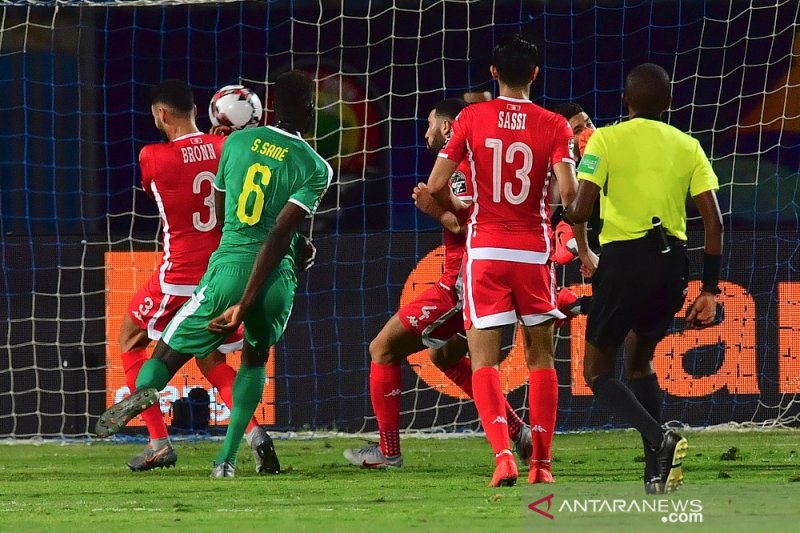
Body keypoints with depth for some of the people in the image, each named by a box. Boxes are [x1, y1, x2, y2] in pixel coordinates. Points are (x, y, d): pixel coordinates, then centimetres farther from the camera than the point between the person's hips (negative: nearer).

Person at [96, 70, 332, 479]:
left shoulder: (238, 142, 7)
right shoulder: (315, 168, -2)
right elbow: (280, 235, -11)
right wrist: (245, 305, -13)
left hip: (228, 266, 0)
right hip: (275, 277, 0)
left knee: (169, 353, 7)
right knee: (255, 358, 27)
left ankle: (142, 392, -30)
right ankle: (227, 457, 15)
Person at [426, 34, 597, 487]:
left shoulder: (471, 119, -1)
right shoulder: (553, 126, -3)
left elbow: (436, 186, -3)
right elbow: (569, 191, -14)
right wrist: (584, 249, -2)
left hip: (485, 250, -1)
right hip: (535, 252, 1)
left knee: (484, 361, 0)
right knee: (541, 357, 14)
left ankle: (503, 454, -20)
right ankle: (541, 463, 11)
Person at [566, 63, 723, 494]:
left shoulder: (606, 140, -2)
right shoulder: (687, 147, 9)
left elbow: (580, 211, -10)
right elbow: (713, 221, 3)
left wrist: (568, 211, 14)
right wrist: (709, 289, 8)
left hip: (624, 259, -4)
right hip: (672, 264, 4)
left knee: (597, 371, 9)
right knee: (639, 360, 25)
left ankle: (660, 439, -18)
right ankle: (657, 474, 13)